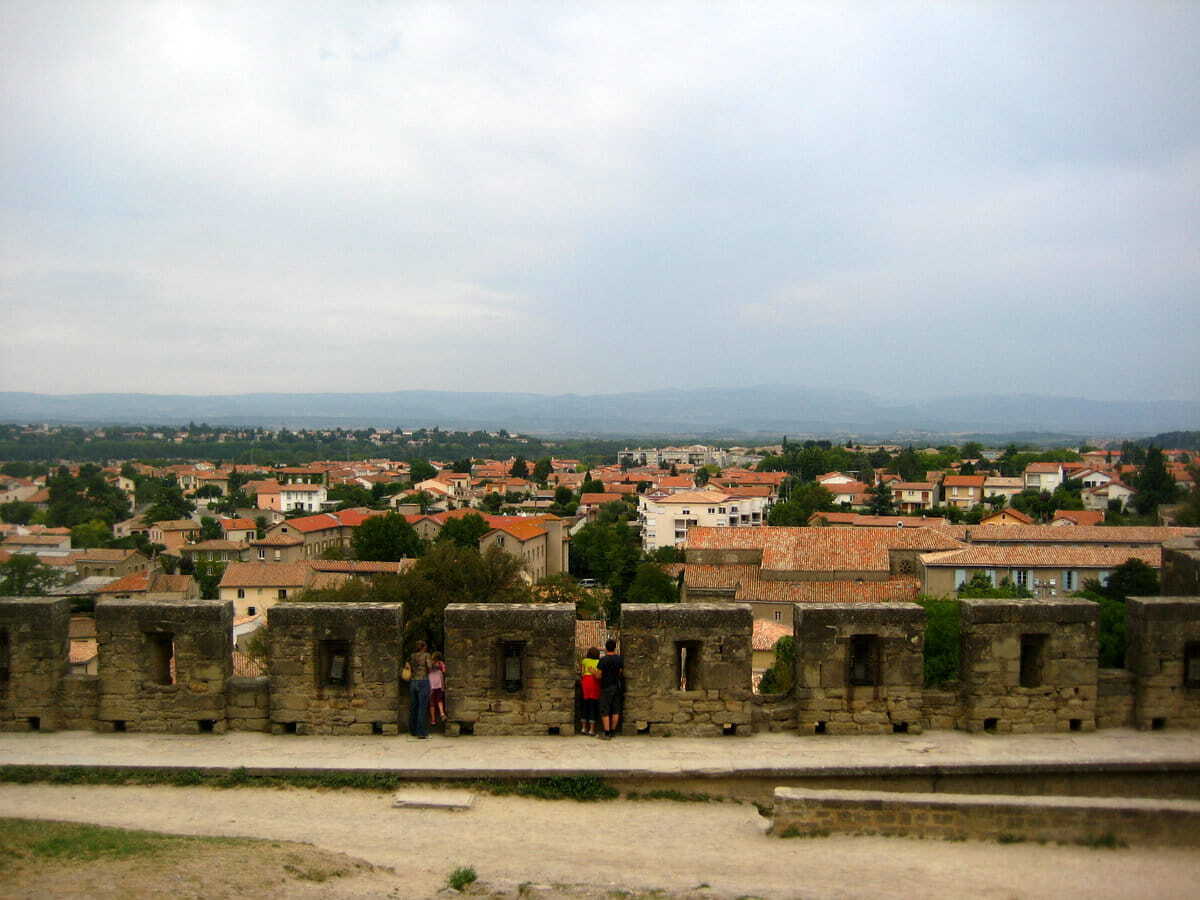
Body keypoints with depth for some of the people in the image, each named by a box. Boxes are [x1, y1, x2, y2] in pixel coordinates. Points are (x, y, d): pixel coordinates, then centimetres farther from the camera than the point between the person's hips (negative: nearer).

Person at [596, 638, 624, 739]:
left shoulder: (603, 660, -13)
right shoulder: (620, 659, 1)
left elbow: (599, 676, -12)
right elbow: (621, 673, 6)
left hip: (607, 687, -5)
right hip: (617, 687, 5)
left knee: (605, 711, 0)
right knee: (616, 711, 11)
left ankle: (607, 733, -6)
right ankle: (612, 732, 16)